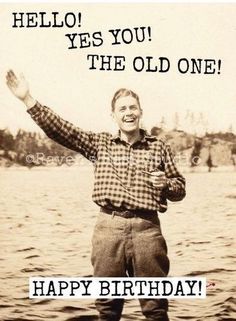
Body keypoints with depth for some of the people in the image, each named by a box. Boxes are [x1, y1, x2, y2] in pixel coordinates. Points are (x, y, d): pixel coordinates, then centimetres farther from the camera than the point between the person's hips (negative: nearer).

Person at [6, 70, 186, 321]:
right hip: (109, 227, 1)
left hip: (146, 228, -1)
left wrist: (165, 184, -8)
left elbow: (180, 188, 15)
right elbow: (62, 130, 1)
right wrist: (27, 99, -6)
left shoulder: (159, 147, 9)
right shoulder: (100, 144, 10)